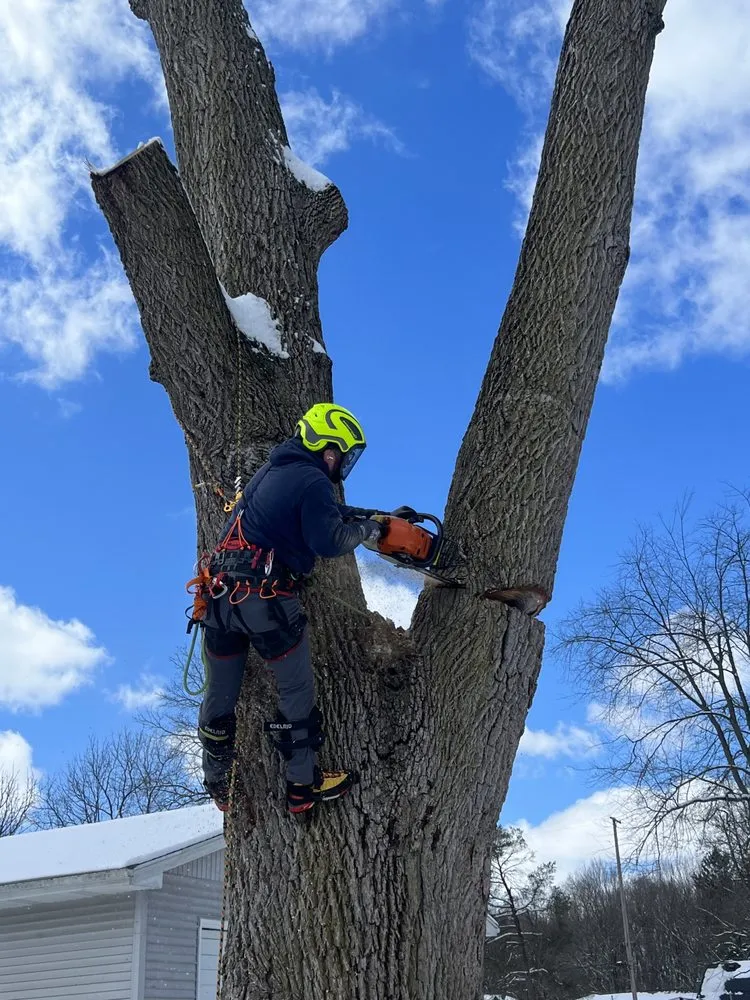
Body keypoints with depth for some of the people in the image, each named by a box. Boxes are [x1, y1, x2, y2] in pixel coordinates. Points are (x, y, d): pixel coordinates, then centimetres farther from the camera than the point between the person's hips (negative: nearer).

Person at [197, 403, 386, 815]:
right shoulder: (312, 481, -7)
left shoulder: (270, 470, 19)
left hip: (220, 592, 8)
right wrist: (366, 530, -1)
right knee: (297, 692, 8)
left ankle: (219, 785, 30)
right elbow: (328, 542, -17)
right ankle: (303, 785, 15)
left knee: (220, 694, 16)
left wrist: (352, 516, 20)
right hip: (267, 598, -8)